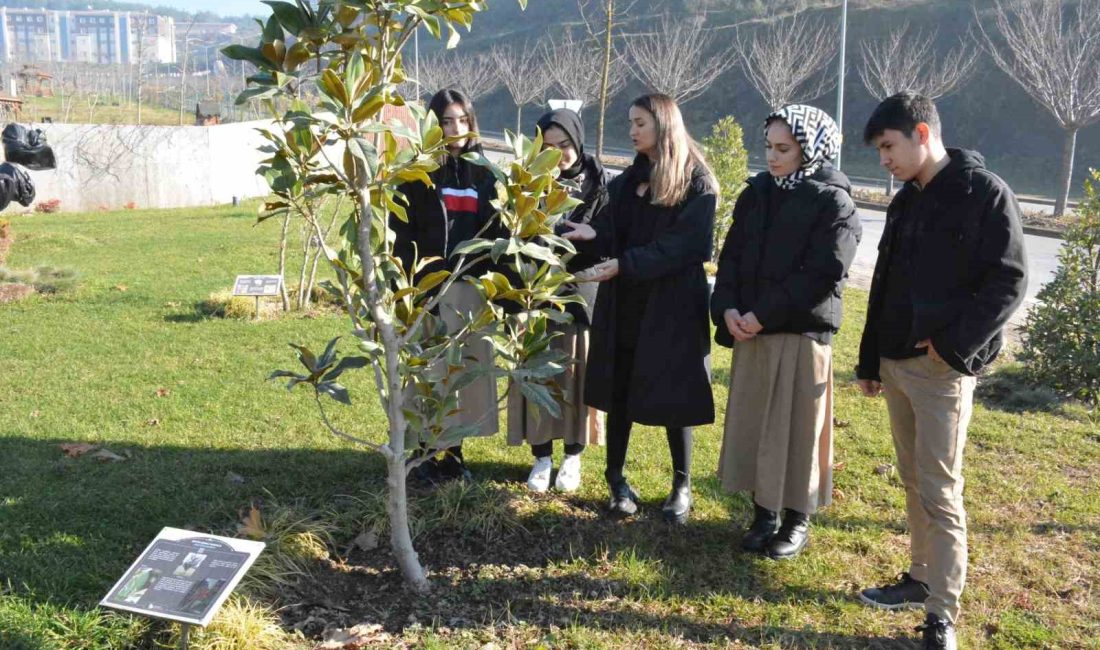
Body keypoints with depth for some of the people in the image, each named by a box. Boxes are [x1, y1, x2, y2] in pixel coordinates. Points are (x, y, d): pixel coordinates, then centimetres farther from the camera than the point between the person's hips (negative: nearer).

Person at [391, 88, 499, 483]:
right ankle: (427, 453, 13)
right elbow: (402, 235, -5)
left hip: (471, 289, 4)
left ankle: (452, 451, 20)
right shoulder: (417, 174, 0)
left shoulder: (482, 174, 11)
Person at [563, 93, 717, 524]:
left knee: (672, 393, 3)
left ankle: (682, 485, 20)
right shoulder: (628, 180, 13)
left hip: (671, 305, -5)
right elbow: (614, 236, 11)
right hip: (623, 303, 5)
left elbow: (682, 246, -16)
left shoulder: (696, 183, -7)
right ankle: (616, 479, 20)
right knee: (619, 389, 7)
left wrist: (623, 265, -22)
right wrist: (592, 235, -12)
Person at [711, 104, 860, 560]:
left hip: (803, 334, -5)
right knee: (753, 422, 10)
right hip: (750, 331, 5)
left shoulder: (833, 203, -7)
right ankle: (764, 514, 24)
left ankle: (797, 520, 19)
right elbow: (732, 256, 9)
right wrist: (727, 308, -8)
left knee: (796, 426, 3)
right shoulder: (757, 193, 10)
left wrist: (763, 315, -17)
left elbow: (822, 275, -15)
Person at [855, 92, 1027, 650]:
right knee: (913, 481, 15)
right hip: (896, 362, 7)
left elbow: (1008, 282, -13)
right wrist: (870, 360, 18)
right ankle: (920, 578, 28)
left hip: (943, 367, -7)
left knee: (940, 491, -4)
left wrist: (954, 345, -18)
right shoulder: (906, 201, 14)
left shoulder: (985, 193, -9)